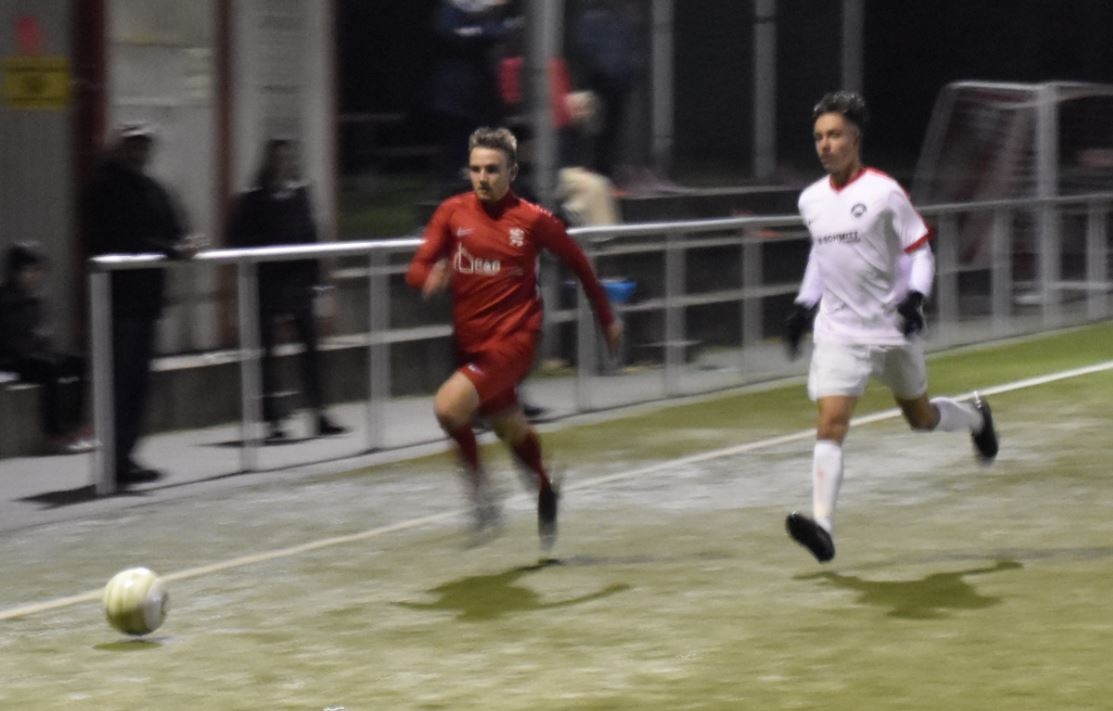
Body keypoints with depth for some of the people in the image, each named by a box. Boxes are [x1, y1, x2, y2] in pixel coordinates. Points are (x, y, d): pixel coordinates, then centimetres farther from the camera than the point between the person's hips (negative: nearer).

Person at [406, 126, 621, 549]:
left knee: (449, 406, -25)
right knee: (509, 428, 20)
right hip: (469, 340, 5)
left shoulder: (533, 220, -7)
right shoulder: (453, 213, 0)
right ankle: (544, 491, 48)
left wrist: (606, 319, 14)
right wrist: (429, 279, -26)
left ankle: (477, 482, -2)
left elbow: (577, 263, 6)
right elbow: (417, 270, -2)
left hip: (514, 337, -5)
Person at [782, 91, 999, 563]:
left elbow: (920, 252, -6)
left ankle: (976, 417, 50)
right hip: (839, 332, 3)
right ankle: (822, 525, -22)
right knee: (831, 422, -15)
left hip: (893, 328, -3)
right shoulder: (811, 201, 4)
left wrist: (915, 298, -21)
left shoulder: (884, 193, -11)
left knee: (919, 417, 15)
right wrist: (804, 305, 15)